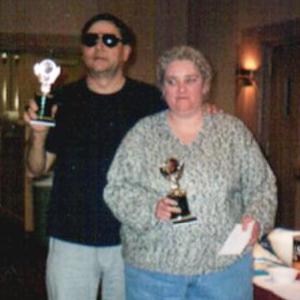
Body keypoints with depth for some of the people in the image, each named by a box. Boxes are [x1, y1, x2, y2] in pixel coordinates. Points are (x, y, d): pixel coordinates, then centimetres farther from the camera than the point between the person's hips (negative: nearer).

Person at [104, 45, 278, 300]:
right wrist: (151, 208, -18)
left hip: (226, 263, 1)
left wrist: (256, 218, -11)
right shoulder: (142, 134, 3)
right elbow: (116, 189, -1)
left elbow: (261, 185, 8)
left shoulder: (233, 131, 5)